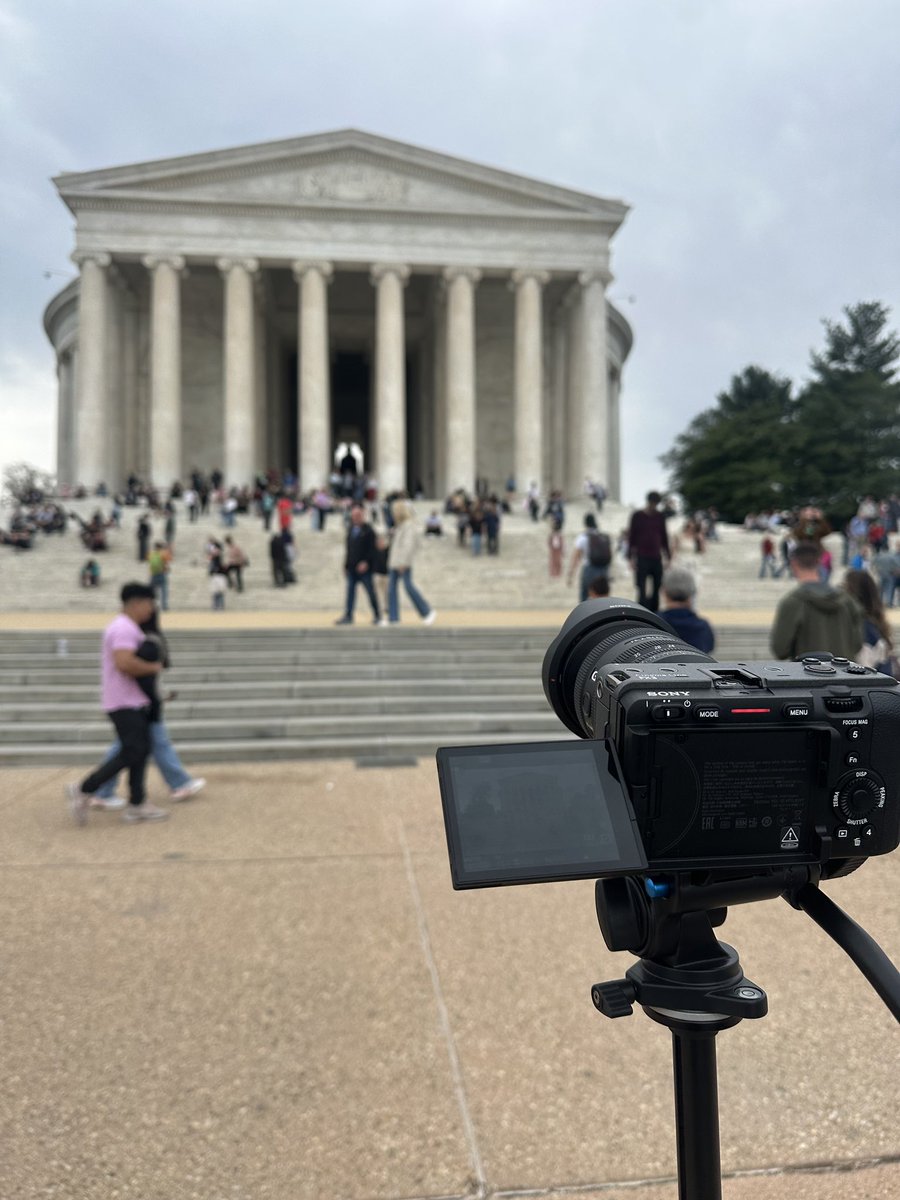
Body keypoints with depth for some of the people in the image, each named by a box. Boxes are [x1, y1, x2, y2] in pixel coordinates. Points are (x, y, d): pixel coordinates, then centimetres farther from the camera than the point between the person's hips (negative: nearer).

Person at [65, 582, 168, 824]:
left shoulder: (126, 627, 18)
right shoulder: (124, 628, -17)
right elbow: (124, 662, -30)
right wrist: (154, 668, -17)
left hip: (133, 701, 11)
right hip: (125, 703, -11)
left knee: (140, 751, 8)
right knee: (132, 753, -10)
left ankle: (136, 806, 11)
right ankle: (84, 790, -1)